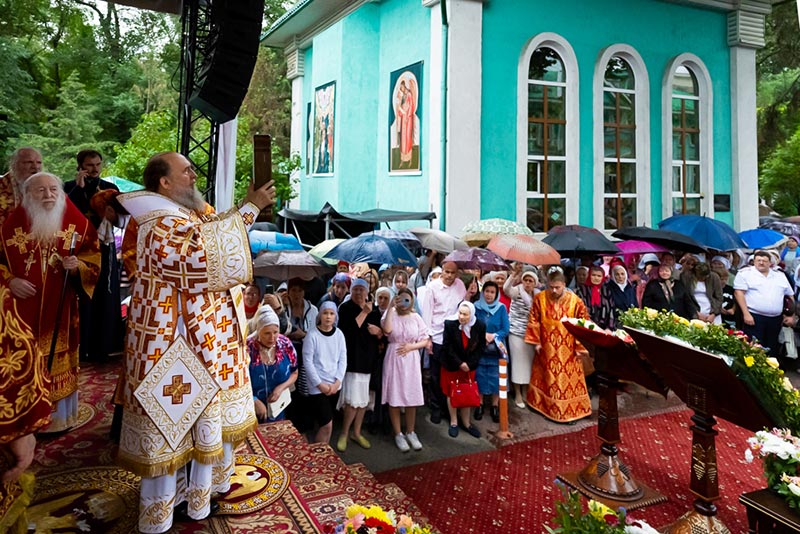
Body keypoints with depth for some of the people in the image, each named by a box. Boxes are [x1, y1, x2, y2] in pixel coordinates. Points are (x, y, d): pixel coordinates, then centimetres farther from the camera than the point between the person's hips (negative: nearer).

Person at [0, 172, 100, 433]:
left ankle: (59, 415, 22)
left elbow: (93, 258, 2)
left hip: (61, 306, 0)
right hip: (23, 306, 0)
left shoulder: (77, 224, -1)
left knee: (59, 359, 7)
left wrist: (77, 266, -18)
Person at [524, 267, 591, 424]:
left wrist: (580, 347, -6)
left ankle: (570, 410, 15)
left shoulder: (575, 301, -11)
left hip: (568, 348, -1)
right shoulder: (539, 298, -8)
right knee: (546, 376, 15)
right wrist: (535, 342, -1)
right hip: (546, 347, 2)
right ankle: (545, 404, 31)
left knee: (568, 379, 4)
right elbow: (534, 321, 0)